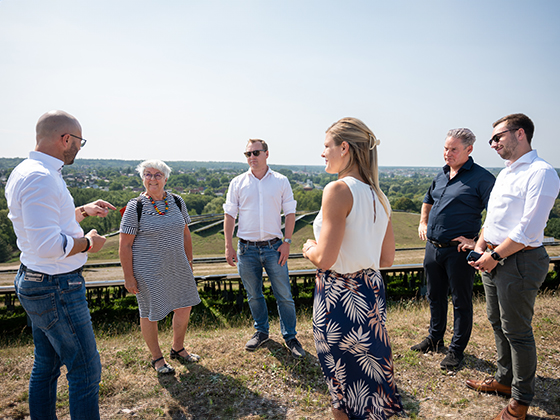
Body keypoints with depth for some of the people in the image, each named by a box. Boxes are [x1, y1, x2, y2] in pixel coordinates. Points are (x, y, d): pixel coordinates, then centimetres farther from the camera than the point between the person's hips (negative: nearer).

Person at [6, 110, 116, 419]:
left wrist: (83, 211, 17)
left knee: (46, 364, 22)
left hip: (33, 283, 11)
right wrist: (88, 242, -15)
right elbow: (48, 244, -30)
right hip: (57, 289, -11)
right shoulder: (40, 178, -24)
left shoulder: (25, 171, 10)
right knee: (85, 370, 2)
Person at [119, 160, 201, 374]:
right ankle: (157, 358, 31)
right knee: (150, 314, 9)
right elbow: (124, 246, -11)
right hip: (148, 271, -5)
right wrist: (129, 277, -12)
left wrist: (189, 262, 12)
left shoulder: (177, 202, 3)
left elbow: (186, 234, 12)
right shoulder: (135, 207, -12)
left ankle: (178, 348, 37)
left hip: (177, 267, 5)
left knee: (184, 307, 13)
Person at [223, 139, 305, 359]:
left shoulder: (281, 181, 1)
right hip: (247, 248, 2)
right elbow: (229, 215, 5)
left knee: (284, 295, 3)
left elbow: (290, 213, 3)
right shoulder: (237, 183, 4)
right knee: (254, 295, 14)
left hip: (274, 246, -1)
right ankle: (261, 331, 33)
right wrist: (228, 246, -1)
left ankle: (290, 337, 19)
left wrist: (287, 242, -5)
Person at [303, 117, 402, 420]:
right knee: (369, 370, 25)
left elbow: (325, 259, -23)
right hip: (373, 290, 8)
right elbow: (387, 259, 9)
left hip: (340, 295, -8)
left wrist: (309, 248, -3)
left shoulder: (338, 190, -20)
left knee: (345, 377, 13)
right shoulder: (378, 195, 4)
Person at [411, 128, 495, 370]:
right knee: (435, 297, 19)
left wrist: (478, 241, -20)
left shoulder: (481, 178, -11)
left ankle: (457, 350, 24)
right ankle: (435, 339, 38)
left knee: (461, 302, 9)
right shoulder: (441, 175, 11)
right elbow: (428, 201, 29)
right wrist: (423, 223, 16)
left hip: (458, 251, -7)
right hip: (433, 247, 7)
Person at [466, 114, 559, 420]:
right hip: (494, 260, 9)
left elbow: (528, 229, -22)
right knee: (497, 323, 19)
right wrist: (481, 246, 6)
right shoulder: (504, 174, 14)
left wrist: (495, 256, -16)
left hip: (519, 262, -9)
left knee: (517, 332, 3)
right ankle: (504, 380, 38)